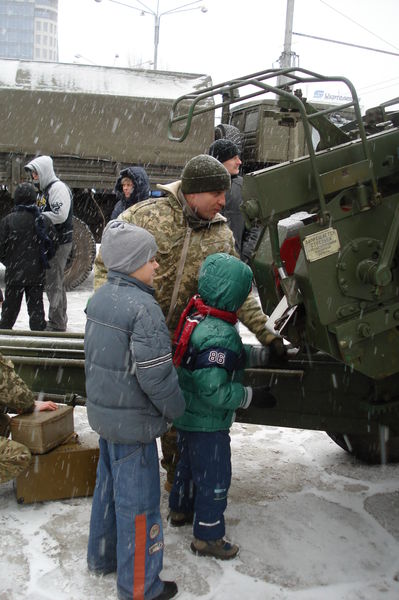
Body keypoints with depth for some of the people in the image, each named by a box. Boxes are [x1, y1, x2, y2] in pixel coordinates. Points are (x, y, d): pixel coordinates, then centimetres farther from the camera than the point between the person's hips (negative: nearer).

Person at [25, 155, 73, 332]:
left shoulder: (58, 187, -12)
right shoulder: (47, 189, 20)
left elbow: (60, 215, -23)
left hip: (60, 242, -11)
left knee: (53, 283, -7)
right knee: (56, 282, 16)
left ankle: (56, 323, -1)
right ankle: (60, 320, 27)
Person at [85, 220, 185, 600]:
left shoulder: (100, 298, 3)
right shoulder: (144, 308, -24)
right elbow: (155, 375, -24)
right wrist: (176, 409, -8)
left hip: (102, 412, 9)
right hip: (133, 421, -9)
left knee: (109, 484, 24)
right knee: (137, 500, 5)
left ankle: (103, 556, 43)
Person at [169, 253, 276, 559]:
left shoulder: (197, 315, -2)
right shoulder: (218, 335, -32)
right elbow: (213, 390, -31)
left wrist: (264, 354, 8)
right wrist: (251, 395, -21)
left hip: (188, 415, 10)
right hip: (208, 423, -10)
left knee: (189, 463, 29)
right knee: (215, 476, 8)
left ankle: (181, 509, 50)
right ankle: (208, 537, 24)